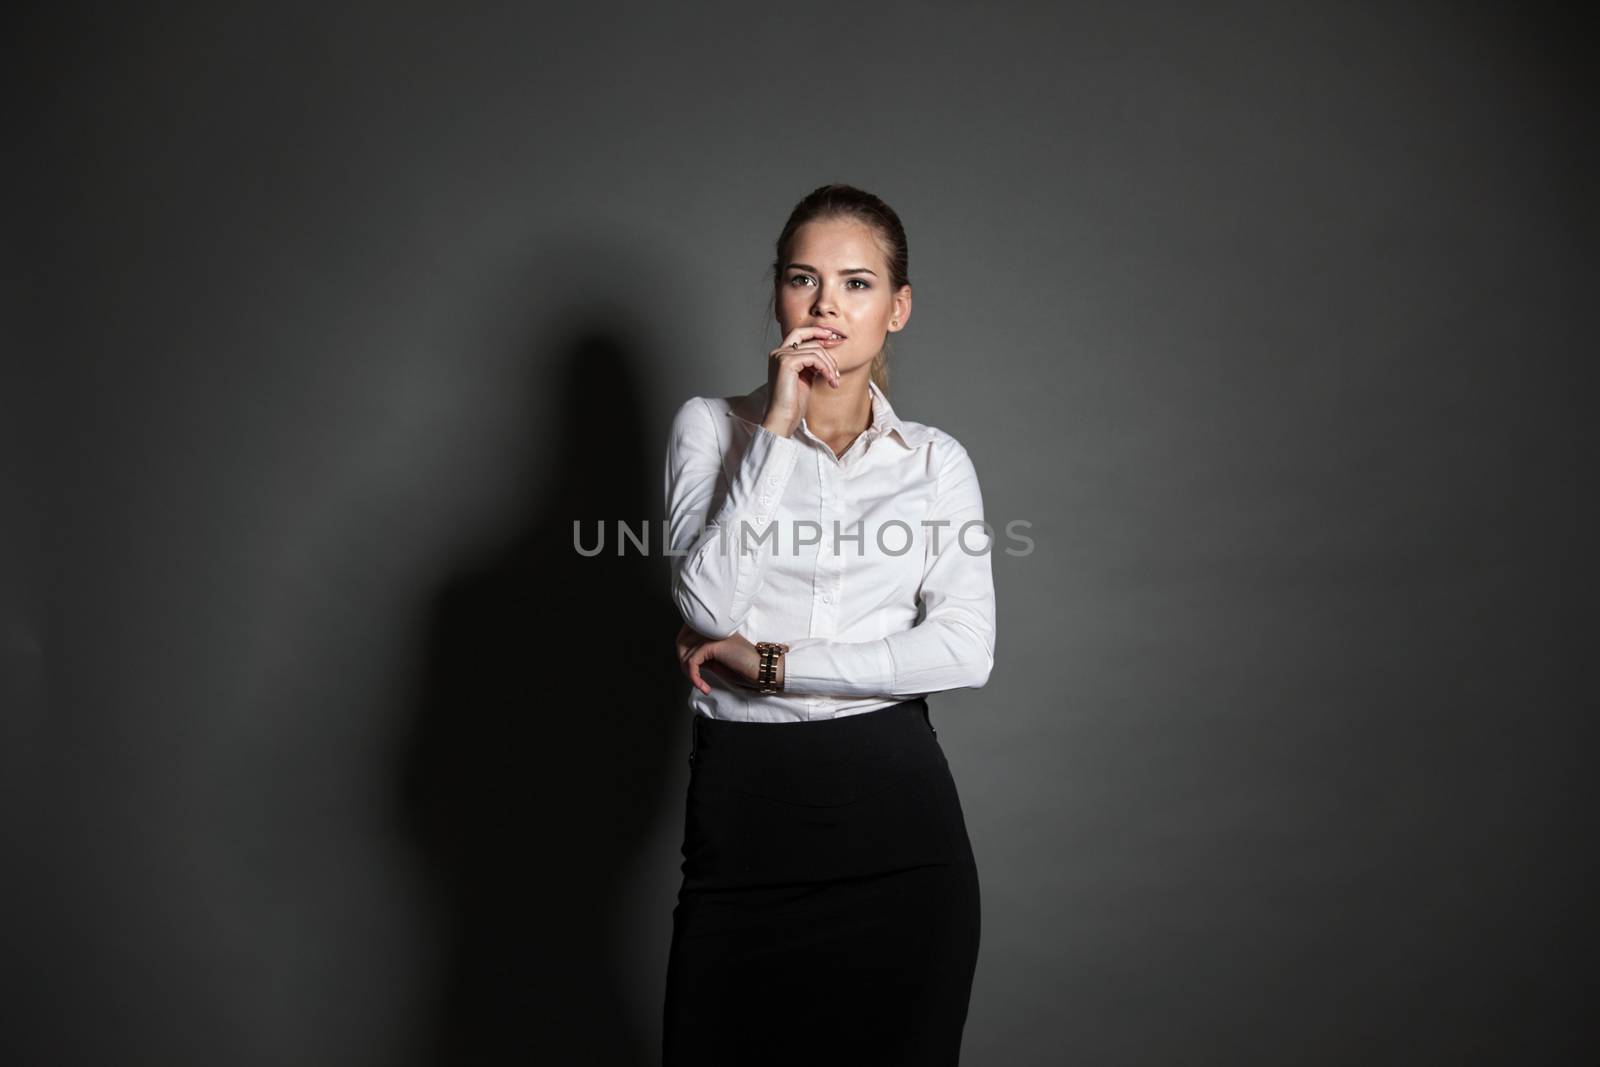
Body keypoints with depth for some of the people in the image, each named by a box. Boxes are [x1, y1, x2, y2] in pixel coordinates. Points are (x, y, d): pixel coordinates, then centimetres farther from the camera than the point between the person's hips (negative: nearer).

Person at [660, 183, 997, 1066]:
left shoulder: (936, 460, 7)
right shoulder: (711, 426, 4)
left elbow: (966, 650, -7)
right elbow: (708, 604, -12)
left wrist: (769, 664, -10)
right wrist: (778, 428, -11)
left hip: (896, 807, 1)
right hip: (744, 804, -1)